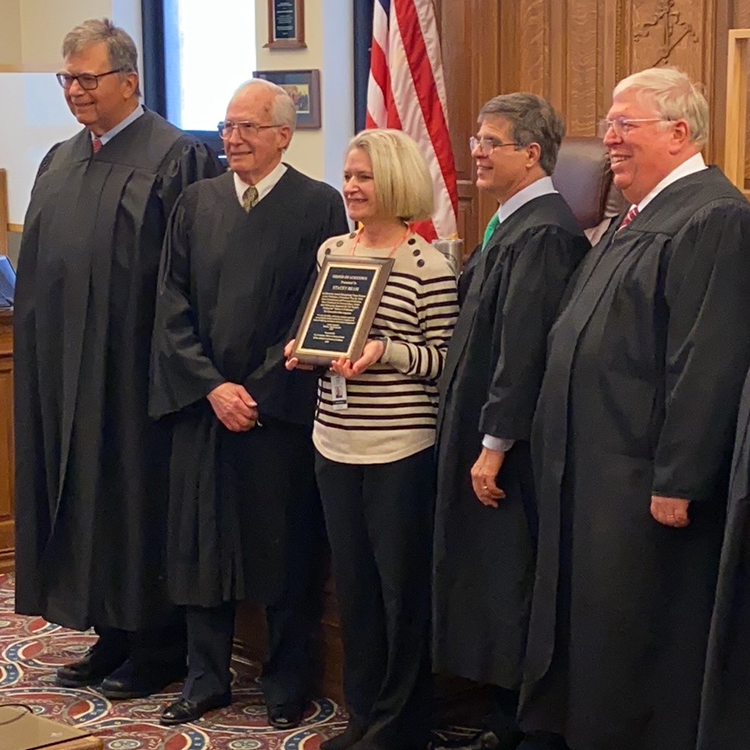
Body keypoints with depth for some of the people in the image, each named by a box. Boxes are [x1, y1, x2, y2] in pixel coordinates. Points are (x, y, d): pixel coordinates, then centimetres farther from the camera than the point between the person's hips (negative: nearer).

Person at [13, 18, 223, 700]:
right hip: (64, 365, 7)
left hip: (133, 368, -7)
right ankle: (112, 635, 23)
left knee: (139, 492, 1)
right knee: (83, 493, 11)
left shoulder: (177, 159, -9)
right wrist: (36, 343, 14)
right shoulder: (59, 163, 14)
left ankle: (158, 645, 14)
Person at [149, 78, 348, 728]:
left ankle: (287, 684, 21)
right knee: (202, 544, 9)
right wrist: (212, 386, -9)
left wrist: (260, 391, -11)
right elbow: (172, 308, 3)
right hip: (201, 404, 4)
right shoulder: (197, 204, 7)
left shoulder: (319, 206, -4)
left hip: (281, 407, -3)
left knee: (284, 548, 6)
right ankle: (206, 679, 22)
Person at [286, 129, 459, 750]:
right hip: (335, 443, 6)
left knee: (402, 587, 5)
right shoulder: (331, 251, 9)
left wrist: (385, 351, -22)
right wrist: (305, 348, -2)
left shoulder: (428, 266, -10)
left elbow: (446, 359, -9)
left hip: (401, 450, -6)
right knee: (353, 582, 14)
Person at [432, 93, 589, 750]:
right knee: (485, 577, 14)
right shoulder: (513, 225, 13)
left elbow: (523, 347, -23)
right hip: (481, 434, 10)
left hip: (511, 448, -10)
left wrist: (495, 445, -21)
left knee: (509, 588, -1)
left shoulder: (543, 233, -18)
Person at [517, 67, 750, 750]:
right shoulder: (639, 217, 16)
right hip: (591, 474, 10)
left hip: (643, 483, -10)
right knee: (584, 628, 18)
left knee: (629, 639, 0)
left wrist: (676, 483, -23)